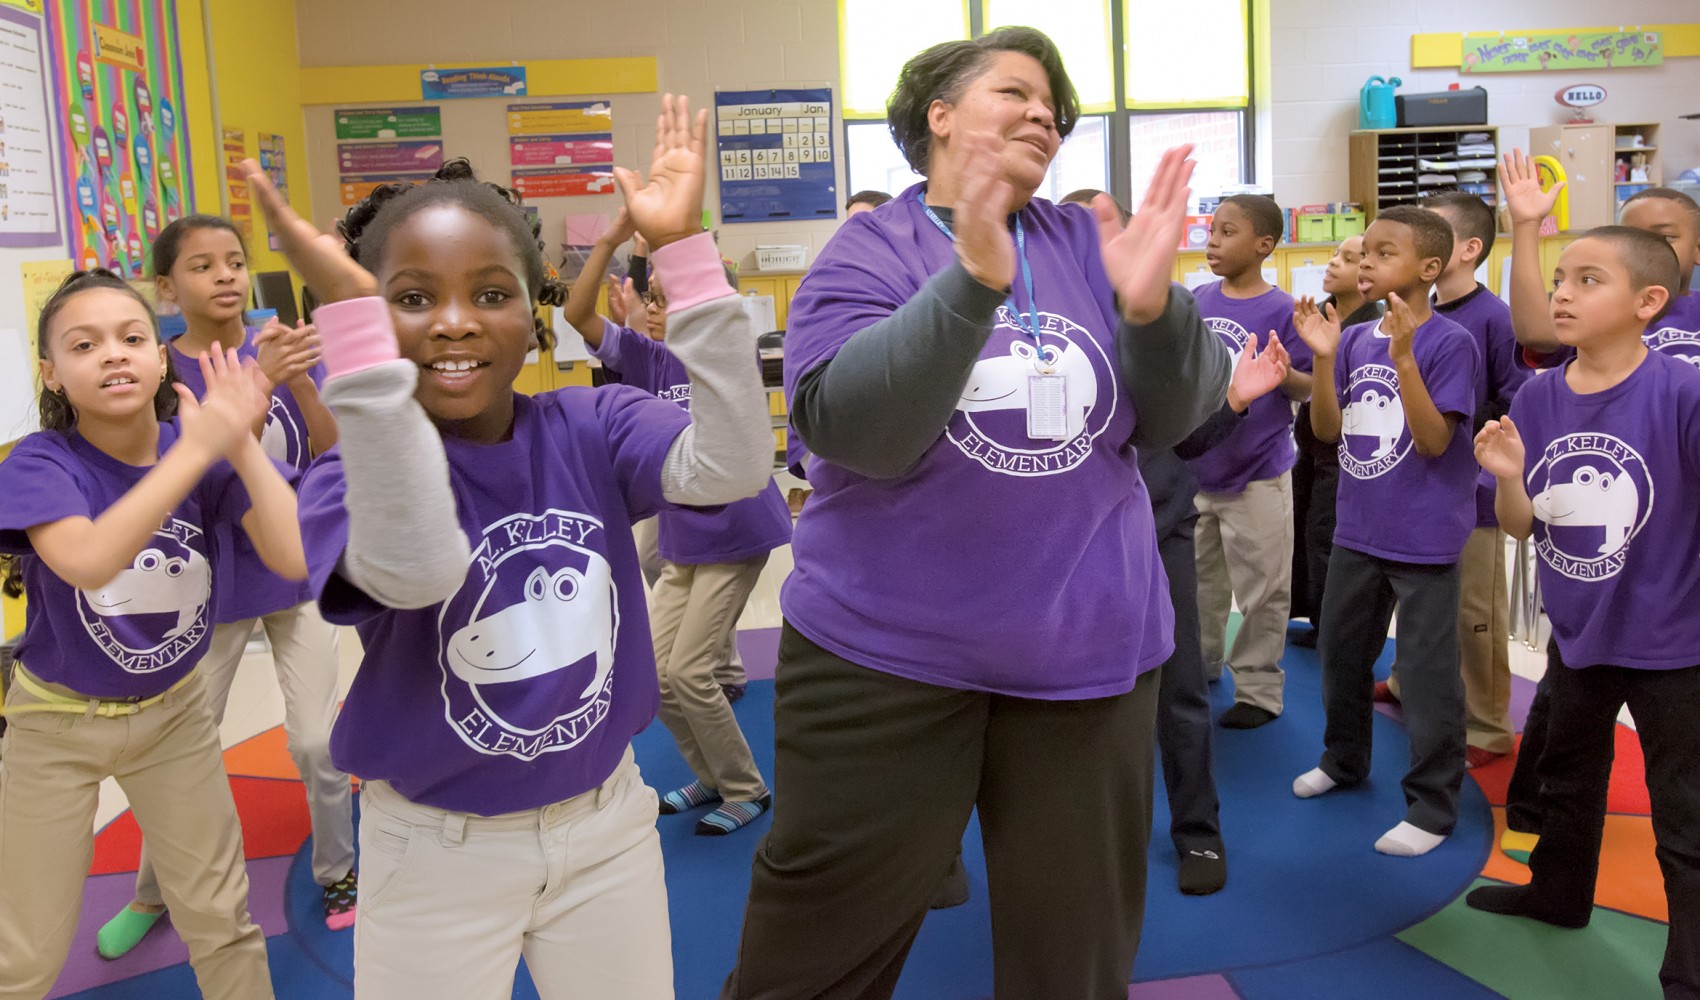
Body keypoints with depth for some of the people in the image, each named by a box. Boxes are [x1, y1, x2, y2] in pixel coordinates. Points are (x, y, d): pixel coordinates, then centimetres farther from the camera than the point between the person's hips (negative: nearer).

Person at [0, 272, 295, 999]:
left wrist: (242, 445, -32)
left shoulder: (205, 451, -13)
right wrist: (194, 451, -43)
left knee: (223, 924, 12)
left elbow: (294, 559, -25)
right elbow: (85, 560, -41)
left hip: (175, 712, 2)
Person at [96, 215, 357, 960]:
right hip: (211, 583, -1)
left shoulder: (284, 347, -6)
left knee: (317, 742, 4)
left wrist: (300, 381, -30)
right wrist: (255, 380, -38)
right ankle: (153, 894, 34)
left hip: (298, 571, 1)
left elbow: (332, 450, -12)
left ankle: (336, 872, 26)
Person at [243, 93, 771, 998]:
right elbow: (418, 569, -39)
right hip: (436, 851, -2)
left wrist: (682, 248, -30)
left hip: (607, 822, 3)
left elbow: (731, 466, -27)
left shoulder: (590, 429, -8)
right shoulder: (352, 474, -15)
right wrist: (351, 317, -41)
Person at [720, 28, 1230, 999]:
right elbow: (854, 427, -22)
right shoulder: (869, 251, -4)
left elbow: (1176, 415, -1)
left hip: (1090, 653, 4)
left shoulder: (1089, 242, 5)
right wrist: (972, 280, -33)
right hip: (887, 655, -3)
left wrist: (1151, 306, -21)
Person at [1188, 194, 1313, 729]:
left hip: (1257, 474, -5)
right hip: (1196, 467, 6)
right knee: (1198, 582, 20)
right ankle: (1199, 665, 39)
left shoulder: (1282, 310, -12)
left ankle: (1257, 689, 20)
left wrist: (1280, 371, -29)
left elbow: (1307, 389, -10)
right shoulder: (1198, 301, 3)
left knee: (1262, 590, 6)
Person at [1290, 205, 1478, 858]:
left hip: (1424, 539, -6)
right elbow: (1327, 429, 1)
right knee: (1341, 653, 19)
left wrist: (1404, 358, -28)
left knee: (1428, 673, 3)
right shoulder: (1355, 340, 3)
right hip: (1357, 532, 6)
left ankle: (1432, 805, 17)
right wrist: (1323, 358, -13)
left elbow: (1434, 441, -19)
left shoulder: (1449, 342, -14)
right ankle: (1344, 759, 41)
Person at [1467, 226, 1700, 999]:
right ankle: (1559, 892, 50)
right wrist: (1508, 476, -21)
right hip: (1575, 632, 6)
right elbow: (1521, 525, -2)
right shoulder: (1537, 398, -6)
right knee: (1567, 776, 27)